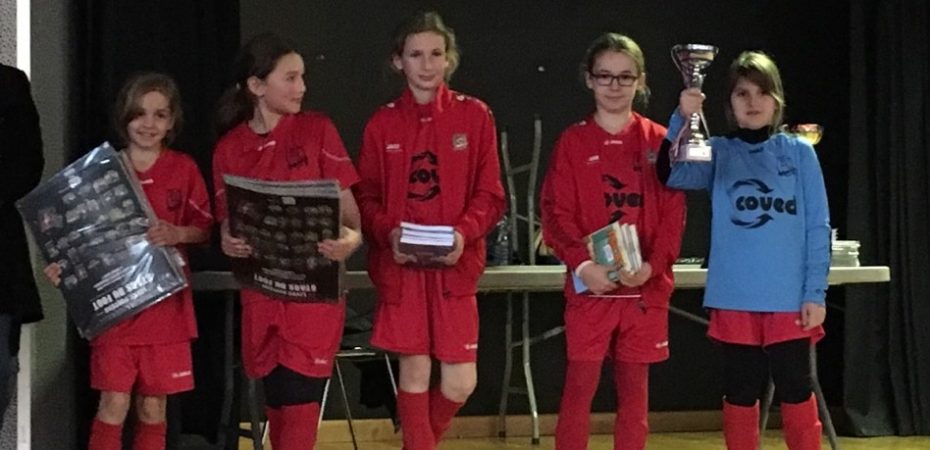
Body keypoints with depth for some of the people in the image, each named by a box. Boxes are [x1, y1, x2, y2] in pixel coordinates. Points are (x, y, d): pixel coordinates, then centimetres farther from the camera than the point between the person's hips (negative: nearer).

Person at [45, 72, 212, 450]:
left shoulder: (183, 169, 0)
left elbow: (205, 229, 4)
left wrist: (177, 234, -16)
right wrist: (63, 266, -11)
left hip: (166, 302, 0)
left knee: (153, 408, 7)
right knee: (114, 405, -4)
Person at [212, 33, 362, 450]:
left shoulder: (317, 129, -2)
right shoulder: (229, 148, 3)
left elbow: (345, 201, -2)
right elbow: (227, 218, 6)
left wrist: (351, 236, -24)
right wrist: (229, 241, -18)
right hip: (261, 289, 3)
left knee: (299, 398, -8)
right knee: (276, 399, 7)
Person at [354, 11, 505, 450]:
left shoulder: (474, 116, 1)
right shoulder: (382, 124, 3)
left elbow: (490, 195, 1)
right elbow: (366, 199, 5)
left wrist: (463, 233, -17)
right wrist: (389, 233, -15)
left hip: (455, 265, 0)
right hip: (399, 265, 0)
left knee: (459, 383, -1)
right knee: (414, 372, 1)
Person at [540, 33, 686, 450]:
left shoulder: (658, 142, 5)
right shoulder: (573, 141, 2)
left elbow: (674, 215, 2)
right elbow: (556, 213, -3)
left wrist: (652, 265, -14)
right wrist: (581, 264, -20)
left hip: (646, 286, 2)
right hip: (589, 286, -1)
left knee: (634, 389, 7)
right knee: (579, 387, -2)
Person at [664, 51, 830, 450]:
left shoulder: (799, 152, 3)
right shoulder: (719, 152, 5)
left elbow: (817, 227, 1)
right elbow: (674, 175, -14)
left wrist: (816, 293, -5)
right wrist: (682, 120, -28)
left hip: (790, 298, -1)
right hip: (734, 298, 1)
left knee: (795, 390, 3)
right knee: (741, 393, 8)